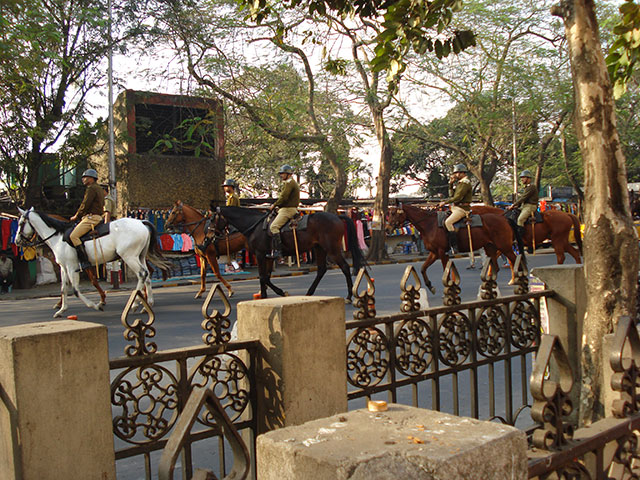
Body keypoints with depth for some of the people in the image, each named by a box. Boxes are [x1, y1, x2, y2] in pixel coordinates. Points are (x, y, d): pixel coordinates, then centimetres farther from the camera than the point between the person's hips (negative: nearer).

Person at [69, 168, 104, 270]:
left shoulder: (91, 188, -8)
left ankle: (84, 261, -26)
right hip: (98, 216, 11)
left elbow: (85, 205, -14)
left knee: (73, 236, -17)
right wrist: (79, 216, 26)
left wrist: (76, 216, -1)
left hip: (91, 217, -11)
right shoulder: (99, 189, 23)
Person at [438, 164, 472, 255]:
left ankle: (454, 246, -29)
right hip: (456, 208, 11)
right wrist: (451, 184, 12)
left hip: (462, 209, -11)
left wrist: (445, 202, -15)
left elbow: (457, 197, -20)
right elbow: (452, 195, 22)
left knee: (448, 222, -26)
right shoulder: (459, 183, 20)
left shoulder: (465, 183, -12)